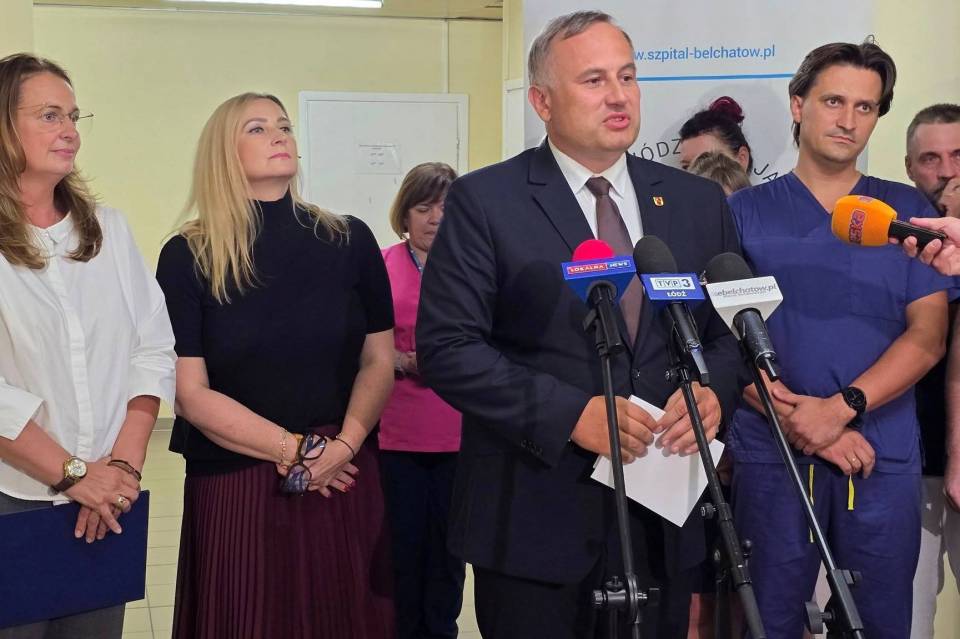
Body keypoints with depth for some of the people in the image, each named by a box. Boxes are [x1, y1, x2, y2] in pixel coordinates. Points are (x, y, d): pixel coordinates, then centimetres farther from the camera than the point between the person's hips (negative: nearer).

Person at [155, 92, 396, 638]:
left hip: (345, 480, 2)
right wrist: (293, 451, -11)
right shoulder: (188, 257, -3)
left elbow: (379, 361, 4)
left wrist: (341, 447, -11)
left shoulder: (350, 242, 2)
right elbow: (190, 391, -7)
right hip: (235, 487, -2)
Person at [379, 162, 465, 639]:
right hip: (397, 434, -1)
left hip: (460, 432, 1)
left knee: (449, 542, 10)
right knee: (402, 542, 4)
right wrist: (406, 362, -15)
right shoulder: (380, 268, 0)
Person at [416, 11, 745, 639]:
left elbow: (732, 328, 12)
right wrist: (571, 413, -19)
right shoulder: (484, 201, -5)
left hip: (664, 520, 4)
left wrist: (713, 391, -10)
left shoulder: (699, 202, 8)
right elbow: (446, 347, -11)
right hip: (533, 525, -3)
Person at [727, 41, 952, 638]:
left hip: (884, 456, 1)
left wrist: (842, 406, -15)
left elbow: (928, 335, -1)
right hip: (771, 452, -1)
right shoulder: (747, 212, 4)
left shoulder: (907, 211, 7)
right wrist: (801, 423, -15)